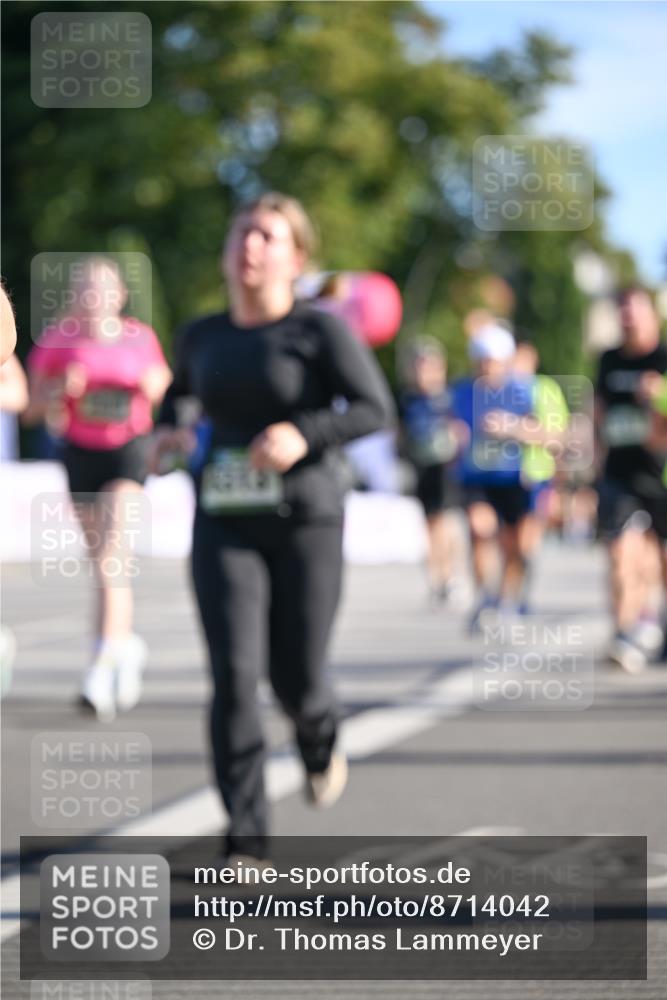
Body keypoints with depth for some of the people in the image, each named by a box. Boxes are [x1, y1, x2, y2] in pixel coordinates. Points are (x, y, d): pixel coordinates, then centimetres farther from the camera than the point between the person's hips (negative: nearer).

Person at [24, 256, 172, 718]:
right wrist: (61, 390, -19)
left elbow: (164, 390, 12)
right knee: (105, 565, 12)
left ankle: (102, 667, -21)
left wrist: (153, 386, -10)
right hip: (81, 452, 2)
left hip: (130, 447, -2)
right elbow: (32, 409, -1)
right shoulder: (57, 340, -3)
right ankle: (127, 645, 35)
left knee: (110, 558, -17)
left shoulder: (140, 338, -2)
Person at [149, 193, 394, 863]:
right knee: (234, 674, -13)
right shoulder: (203, 336, 9)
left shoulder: (320, 330, -4)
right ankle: (245, 836, -7)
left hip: (305, 523, -2)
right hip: (223, 527, 3)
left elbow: (375, 409, -11)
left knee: (295, 678, 4)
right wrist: (165, 431, 8)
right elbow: (178, 391, 29)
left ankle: (319, 740, 43)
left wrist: (305, 435, -26)